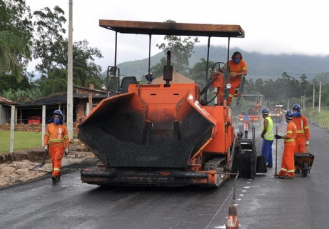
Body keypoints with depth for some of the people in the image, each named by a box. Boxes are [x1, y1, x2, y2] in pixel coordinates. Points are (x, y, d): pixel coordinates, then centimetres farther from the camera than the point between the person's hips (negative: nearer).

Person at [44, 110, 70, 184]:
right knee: (53, 161, 5)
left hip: (60, 146, -3)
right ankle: (58, 177, 17)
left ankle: (55, 175, -30)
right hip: (51, 146, 3)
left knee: (57, 160, -18)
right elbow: (46, 136, 8)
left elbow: (66, 138, 2)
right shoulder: (49, 126, 6)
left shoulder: (63, 127, -1)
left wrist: (67, 148, 0)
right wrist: (46, 146, 2)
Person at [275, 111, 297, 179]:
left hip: (289, 144, -10)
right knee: (284, 158, 15)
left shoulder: (290, 125, -18)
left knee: (288, 159, -6)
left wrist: (280, 137, -20)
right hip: (291, 143, 10)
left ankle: (291, 174, -2)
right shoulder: (293, 124, 14)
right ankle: (282, 173, 21)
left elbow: (289, 136, -24)